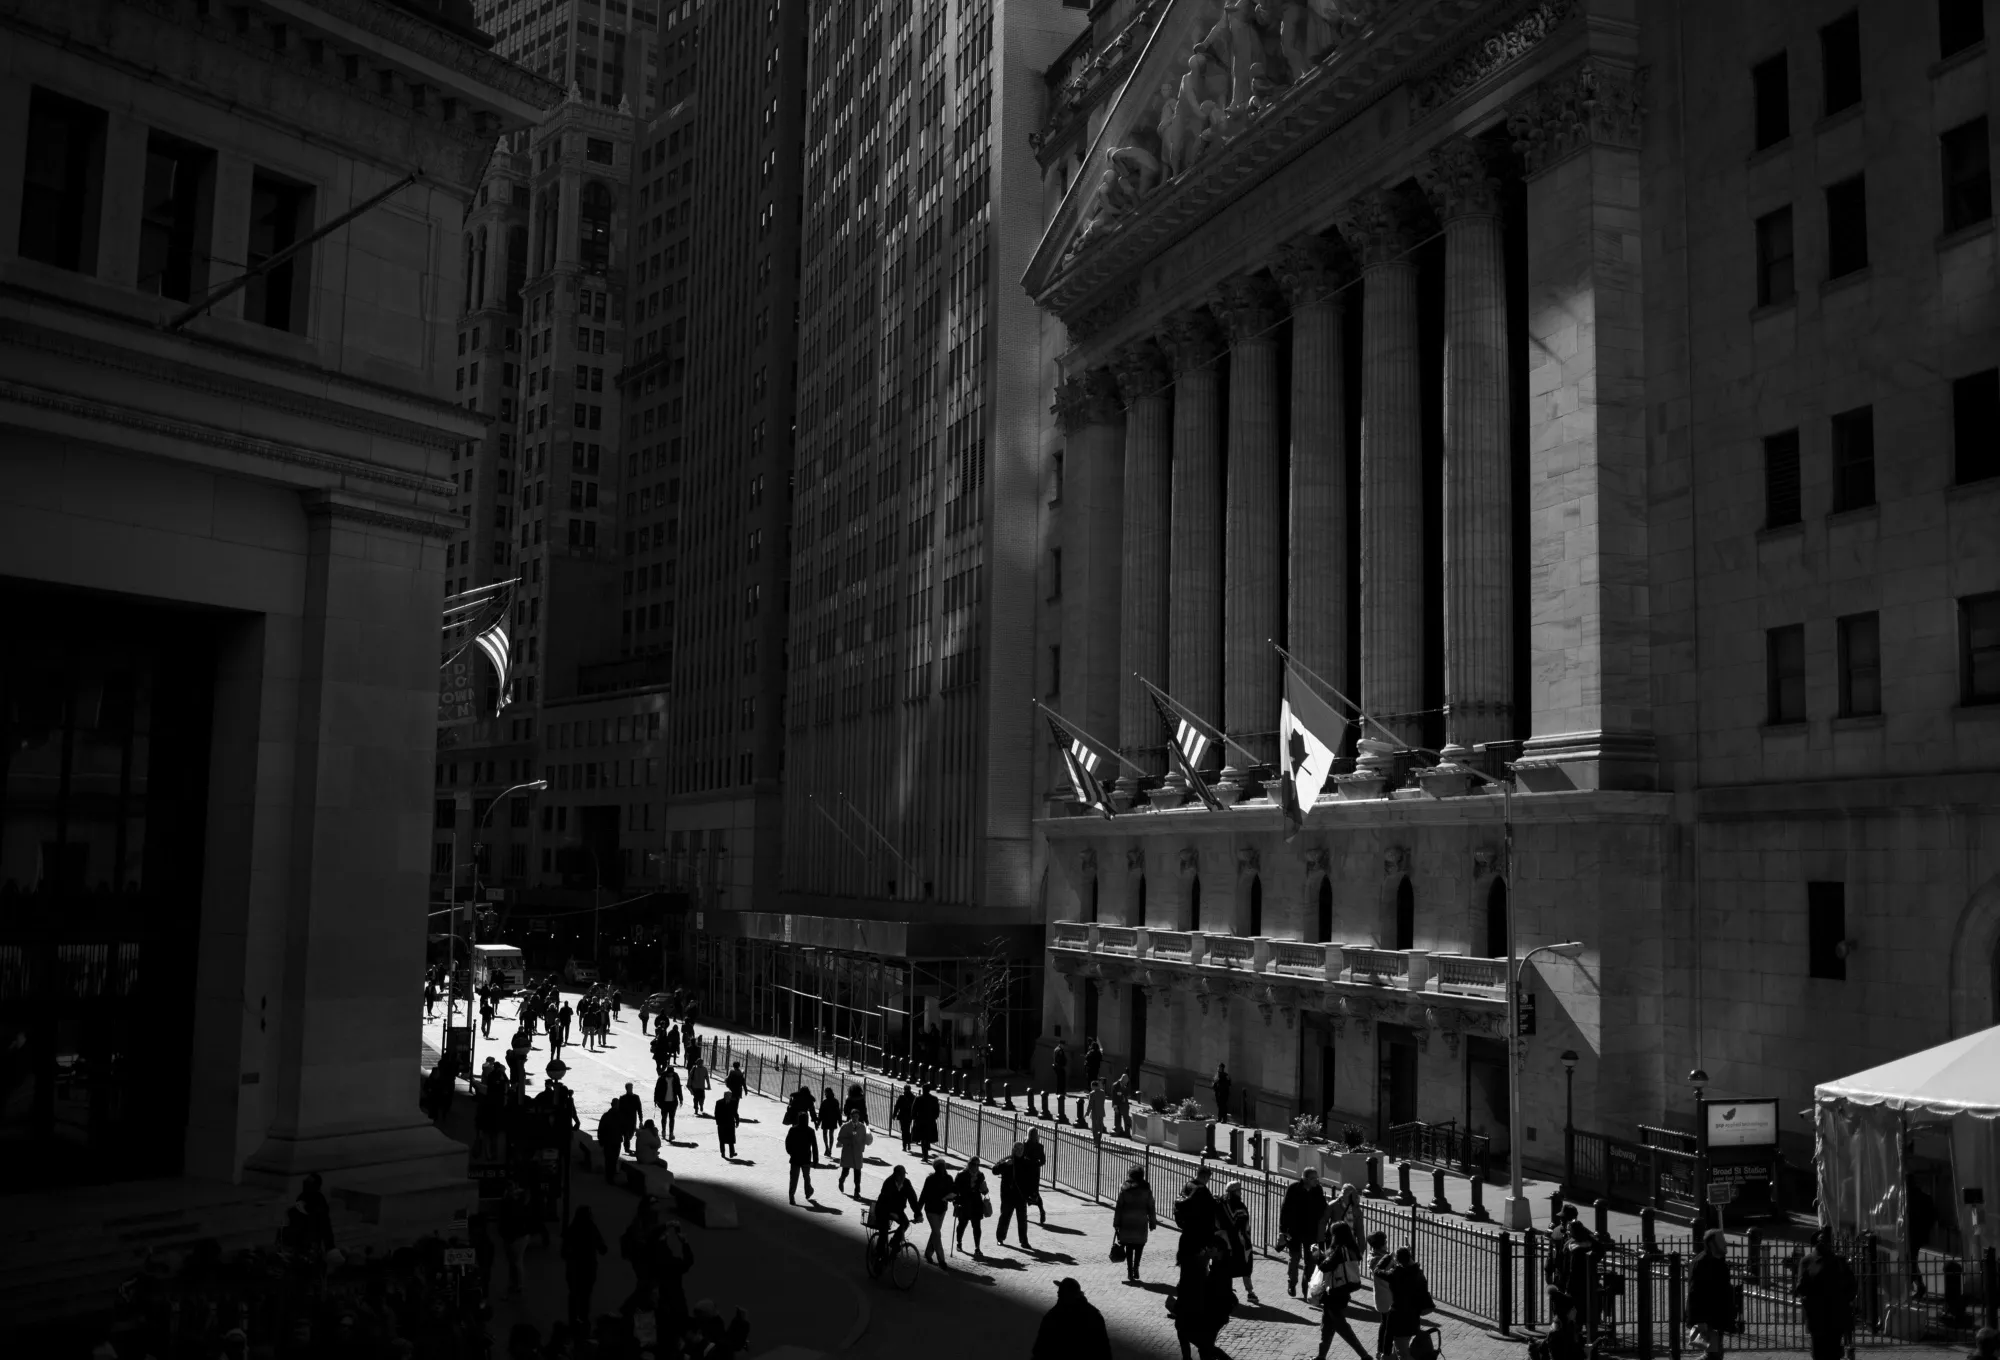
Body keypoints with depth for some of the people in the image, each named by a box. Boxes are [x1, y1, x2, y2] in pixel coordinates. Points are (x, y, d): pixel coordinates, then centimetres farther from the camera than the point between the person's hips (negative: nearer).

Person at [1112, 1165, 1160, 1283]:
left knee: (1129, 1247, 9)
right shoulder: (1146, 1189, -2)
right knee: (1139, 1245, 12)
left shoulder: (1124, 1188, -2)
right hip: (1141, 1223, 0)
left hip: (1127, 1222, 0)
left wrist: (1116, 1224, 2)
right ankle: (1136, 1267, -2)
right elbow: (1151, 1207, 0)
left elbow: (1119, 1207, -2)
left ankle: (1130, 1271, 7)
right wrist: (1153, 1223, 8)